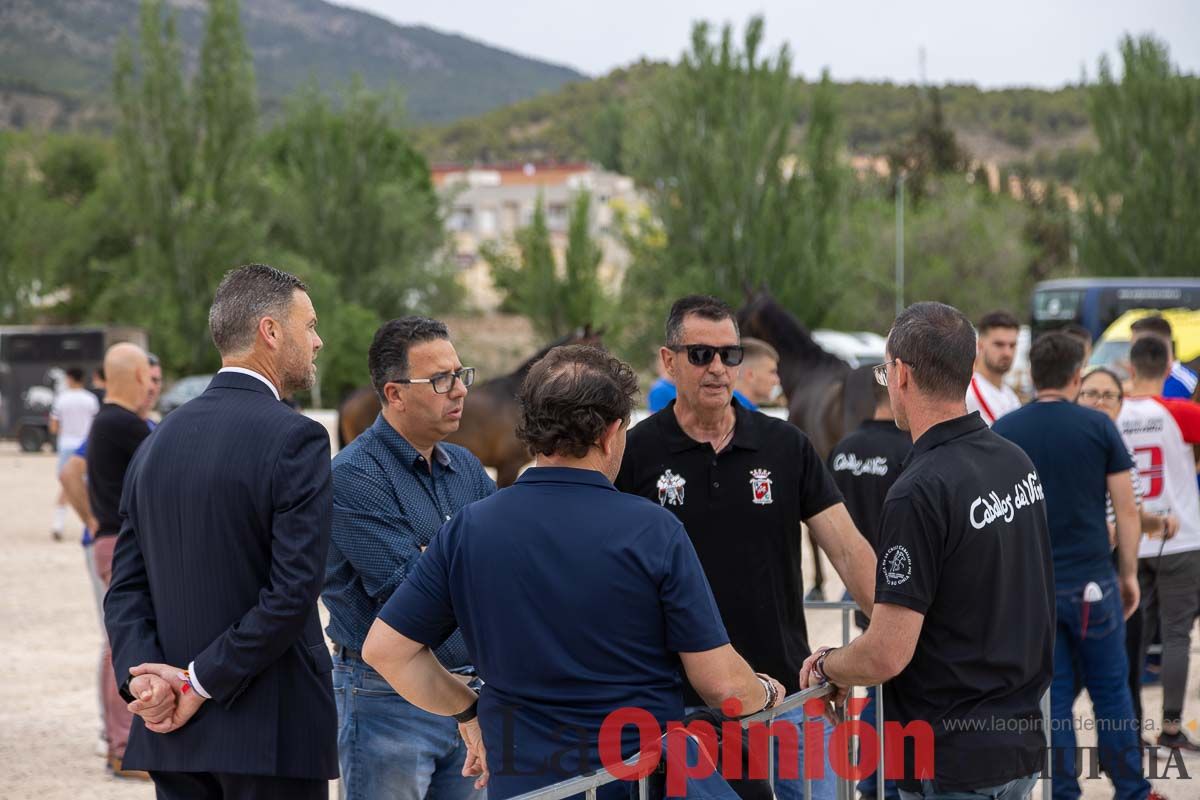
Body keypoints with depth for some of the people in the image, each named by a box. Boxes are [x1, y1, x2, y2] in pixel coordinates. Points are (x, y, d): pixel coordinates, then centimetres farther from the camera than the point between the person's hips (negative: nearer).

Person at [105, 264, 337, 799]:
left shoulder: (160, 440, 10)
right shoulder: (296, 439, -11)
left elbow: (126, 586, 7)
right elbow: (293, 590, -17)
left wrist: (142, 674, -4)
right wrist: (205, 681, -11)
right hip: (273, 734, -6)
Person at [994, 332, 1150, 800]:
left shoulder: (1003, 432, 0)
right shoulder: (1098, 427, -5)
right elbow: (1126, 510, -3)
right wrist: (1129, 573, 7)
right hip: (1093, 581, -1)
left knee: (1052, 697, 7)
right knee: (1111, 691, 9)